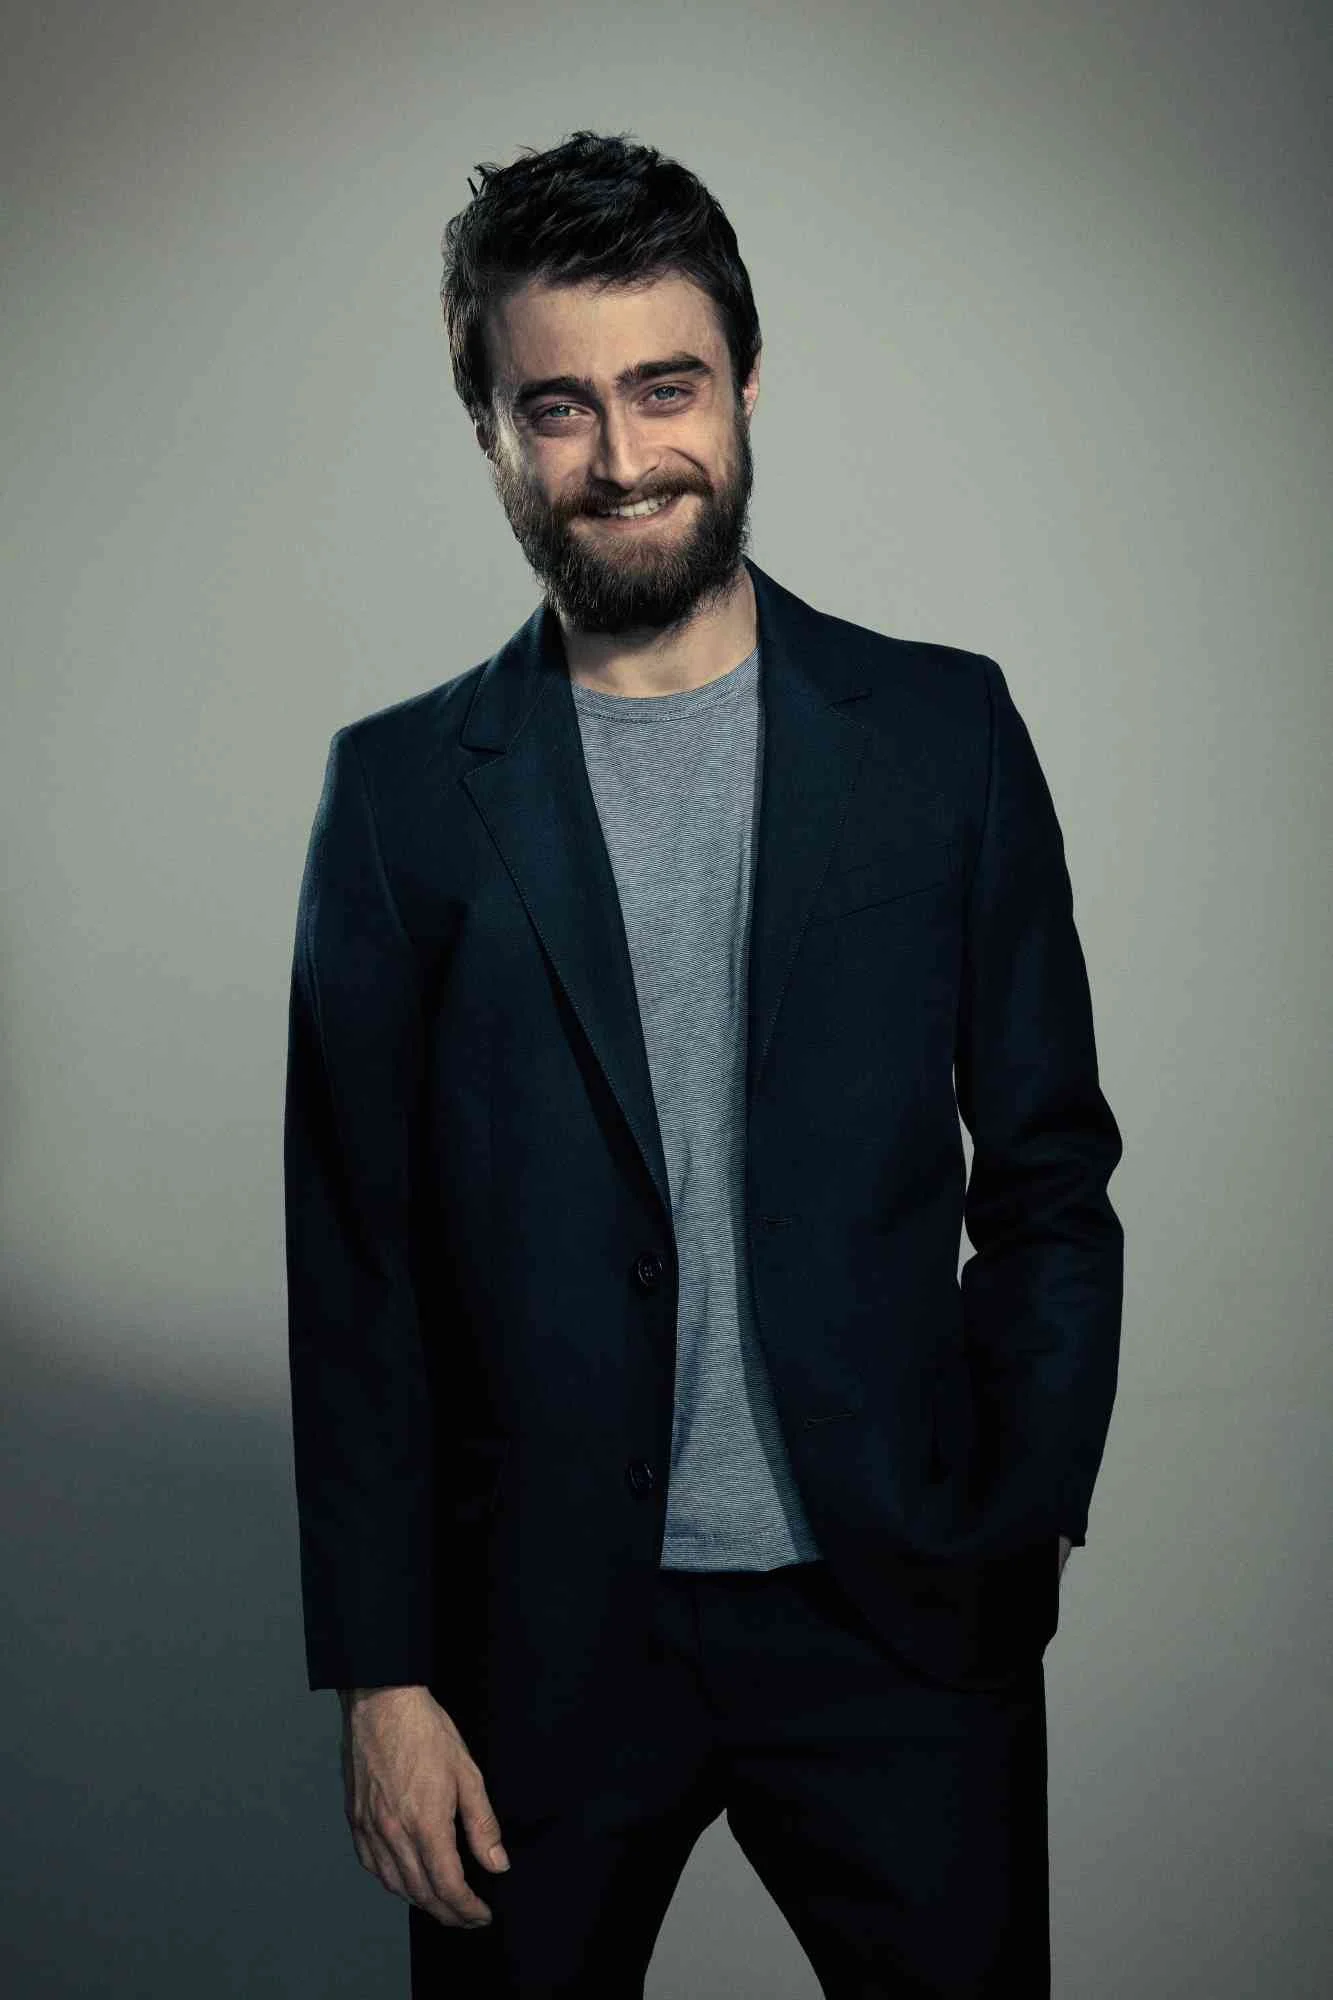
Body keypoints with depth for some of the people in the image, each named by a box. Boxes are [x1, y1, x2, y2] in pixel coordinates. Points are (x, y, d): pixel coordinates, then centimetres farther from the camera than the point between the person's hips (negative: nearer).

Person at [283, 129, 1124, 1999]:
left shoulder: (943, 730, 1)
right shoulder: (402, 789, 0)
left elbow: (1049, 1176, 3)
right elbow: (353, 1268, 0)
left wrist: (1017, 1530, -7)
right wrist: (381, 1674, -2)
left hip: (895, 1616, 0)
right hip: (538, 1635, 0)